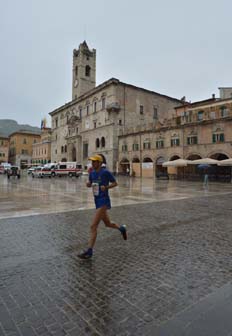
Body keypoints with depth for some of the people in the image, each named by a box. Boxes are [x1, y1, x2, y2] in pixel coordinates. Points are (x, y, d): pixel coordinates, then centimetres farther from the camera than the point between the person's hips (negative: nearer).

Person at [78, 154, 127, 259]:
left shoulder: (106, 172, -11)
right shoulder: (92, 173, 8)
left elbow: (115, 183, -3)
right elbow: (89, 184, 21)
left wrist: (106, 187, -20)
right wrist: (88, 184, -3)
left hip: (104, 201, -8)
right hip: (97, 201, 8)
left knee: (93, 226, -13)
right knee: (108, 224, 21)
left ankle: (89, 251, -6)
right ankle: (121, 228, 48)